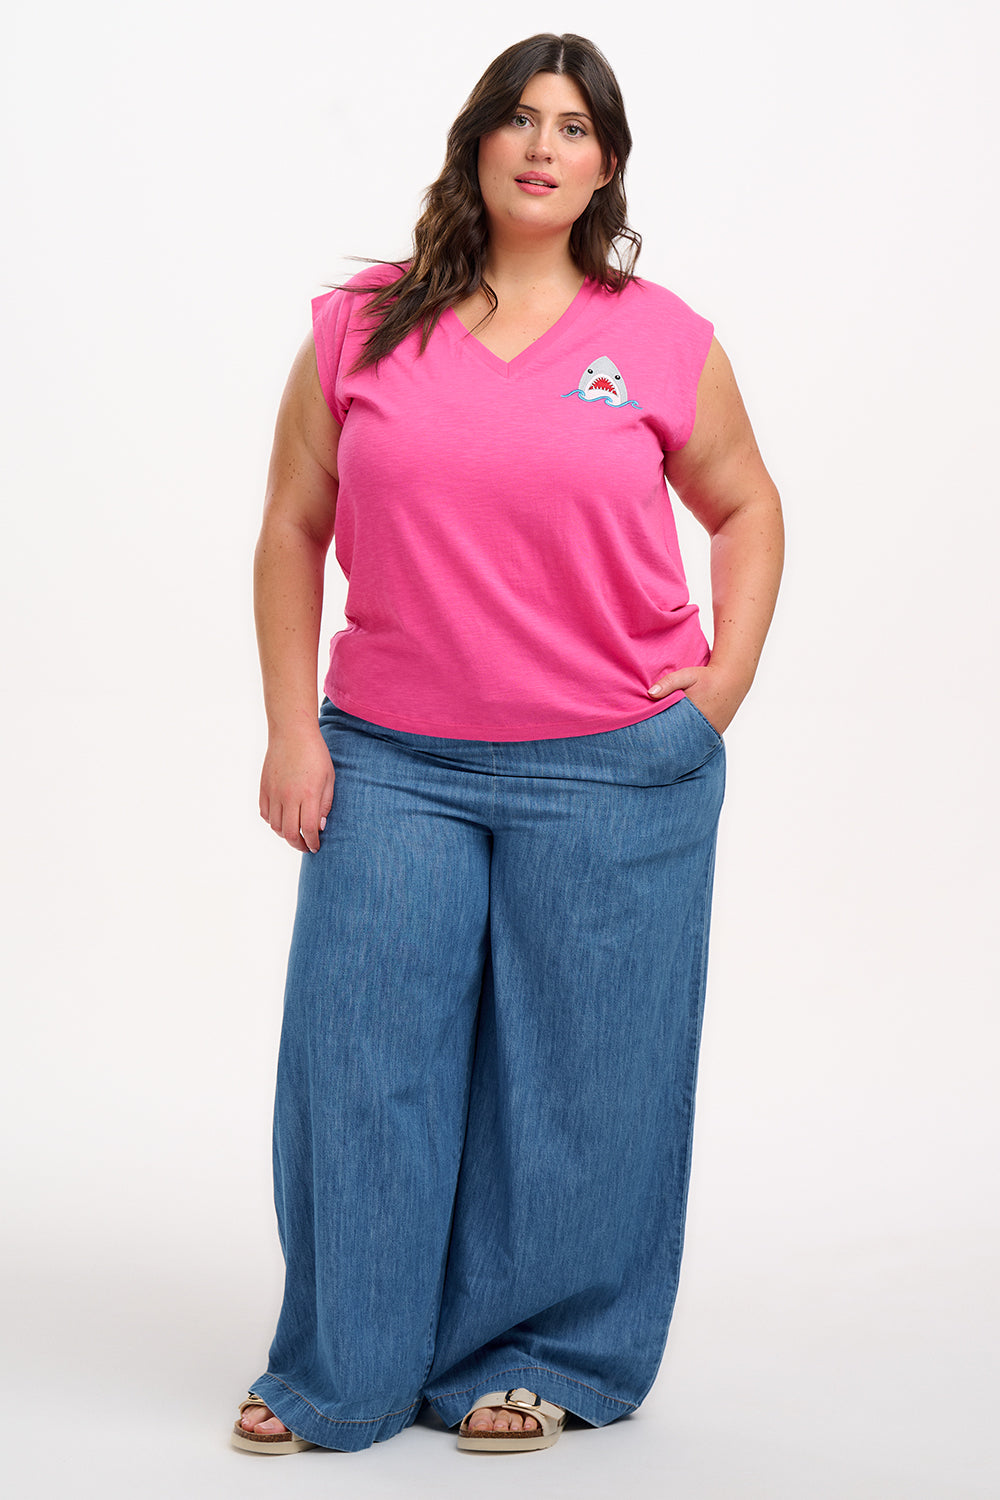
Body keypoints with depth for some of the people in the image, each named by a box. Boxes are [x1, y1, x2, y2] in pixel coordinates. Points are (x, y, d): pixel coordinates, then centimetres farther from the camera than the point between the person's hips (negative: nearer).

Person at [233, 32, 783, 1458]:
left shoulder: (663, 340, 2)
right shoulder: (361, 326, 3)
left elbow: (747, 506, 15)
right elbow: (292, 532, 6)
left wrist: (726, 677, 3)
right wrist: (293, 728, 0)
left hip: (617, 776, -1)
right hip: (391, 765, 1)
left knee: (577, 1074, 7)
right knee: (358, 1060, 3)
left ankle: (552, 1360, 25)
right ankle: (339, 1376, 19)